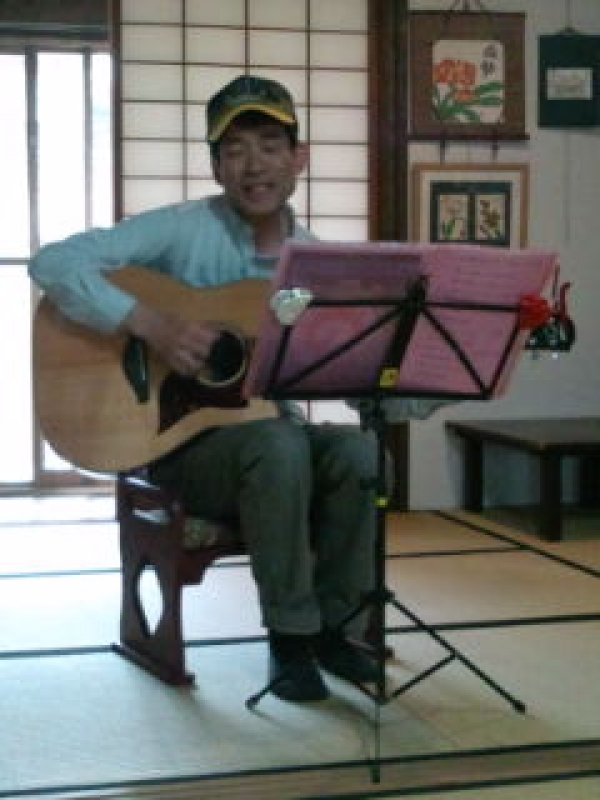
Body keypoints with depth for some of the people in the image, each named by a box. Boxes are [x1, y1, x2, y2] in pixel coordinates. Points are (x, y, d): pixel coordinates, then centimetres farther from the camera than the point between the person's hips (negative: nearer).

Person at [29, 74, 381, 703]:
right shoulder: (182, 229, -11)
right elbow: (54, 263, -21)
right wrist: (152, 325, -31)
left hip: (270, 431, 5)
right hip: (180, 440, -5)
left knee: (359, 450, -25)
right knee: (280, 445, -35)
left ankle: (333, 625, -6)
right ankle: (290, 638, -18)